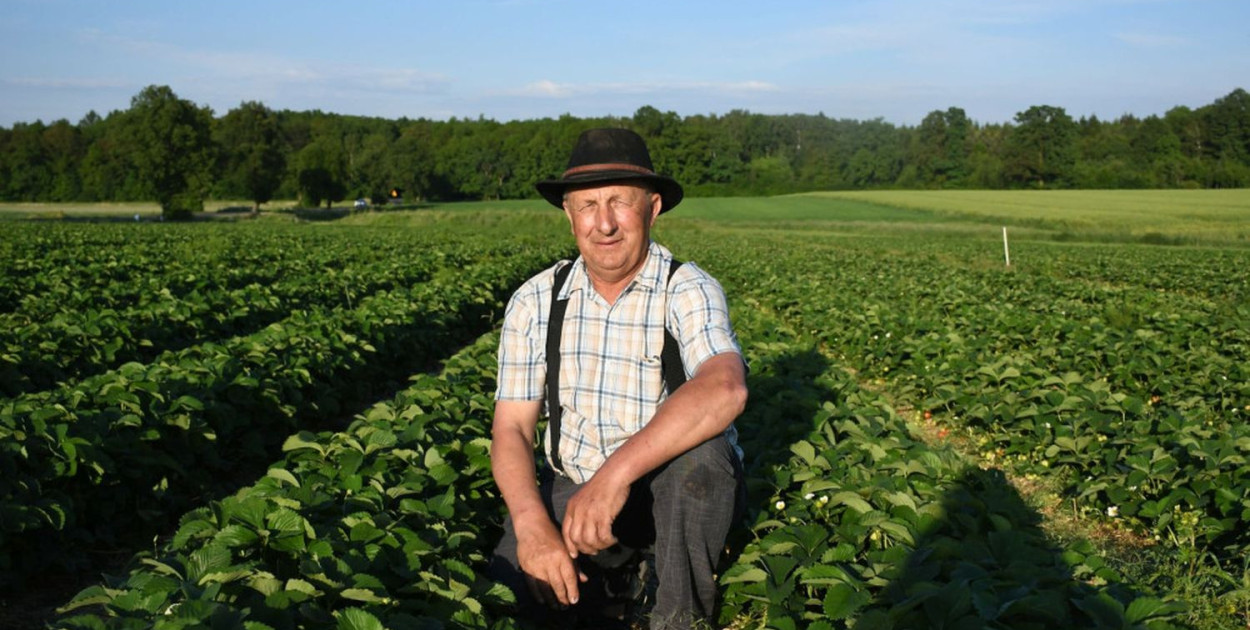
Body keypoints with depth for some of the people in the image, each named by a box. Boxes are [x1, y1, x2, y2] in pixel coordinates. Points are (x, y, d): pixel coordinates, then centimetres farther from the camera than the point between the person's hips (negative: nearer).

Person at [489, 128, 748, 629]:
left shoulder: (688, 291, -17)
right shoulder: (534, 302, -5)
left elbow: (724, 389, -37)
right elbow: (511, 429, -6)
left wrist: (617, 472, -47)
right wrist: (532, 524, -24)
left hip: (680, 493, -3)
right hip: (574, 491, 3)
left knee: (700, 452, -35)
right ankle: (620, 576, 13)